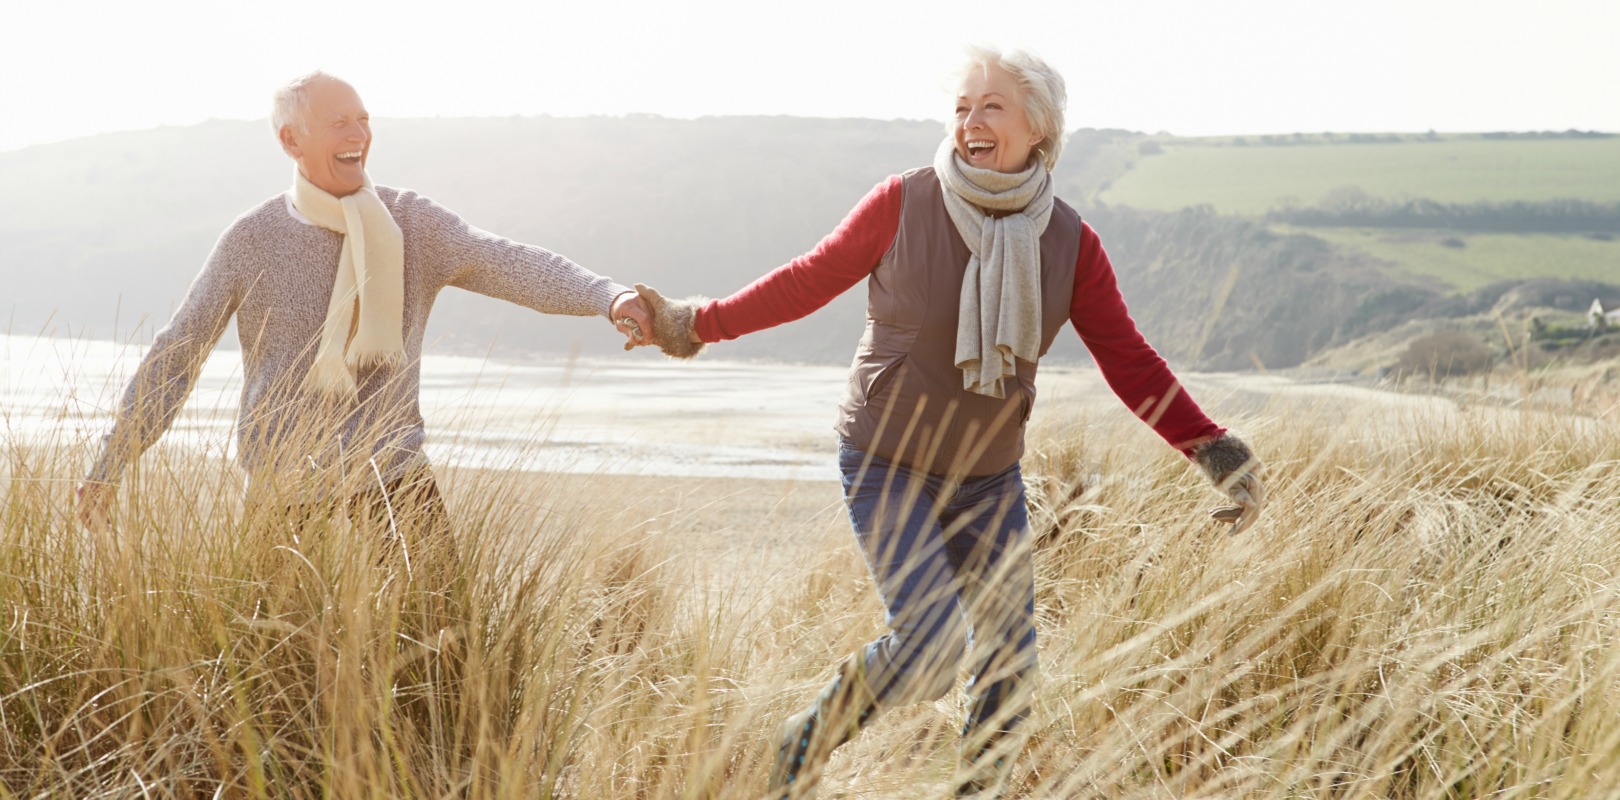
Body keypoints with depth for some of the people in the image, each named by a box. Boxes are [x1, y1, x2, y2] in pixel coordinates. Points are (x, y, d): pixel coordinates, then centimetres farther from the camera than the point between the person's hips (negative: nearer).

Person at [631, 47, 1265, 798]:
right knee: (932, 647, -16)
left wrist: (1215, 452, -13)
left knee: (1009, 660, 5)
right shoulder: (904, 205, -14)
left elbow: (1130, 363, -4)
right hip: (887, 465, -4)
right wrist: (700, 324, 6)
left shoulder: (1070, 243, -7)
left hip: (989, 476, 4)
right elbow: (811, 280, -1)